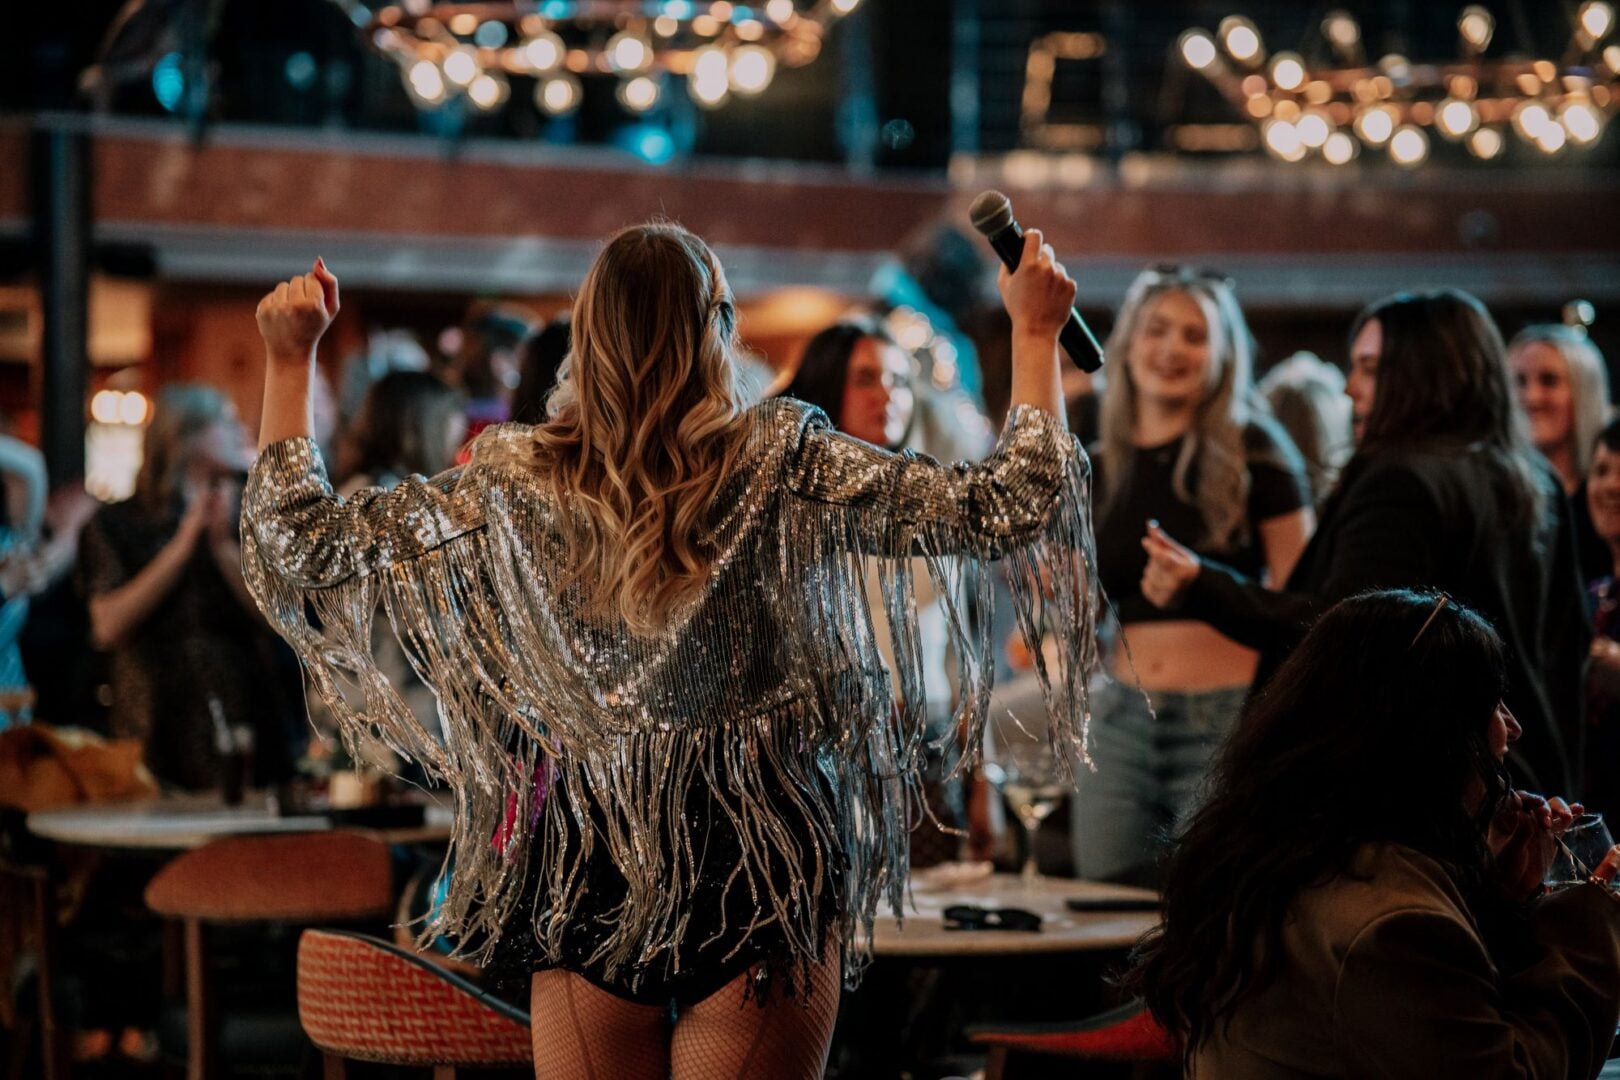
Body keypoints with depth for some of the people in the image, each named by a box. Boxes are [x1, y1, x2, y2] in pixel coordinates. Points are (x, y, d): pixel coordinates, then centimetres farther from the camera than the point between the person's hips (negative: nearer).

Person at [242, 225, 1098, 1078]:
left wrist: (288, 360, 6)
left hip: (587, 873, 2)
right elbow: (1007, 510, -9)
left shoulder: (516, 484, -4)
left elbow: (306, 544, 1)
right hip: (759, 867, -2)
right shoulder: (780, 466, -10)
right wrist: (1035, 334, 0)